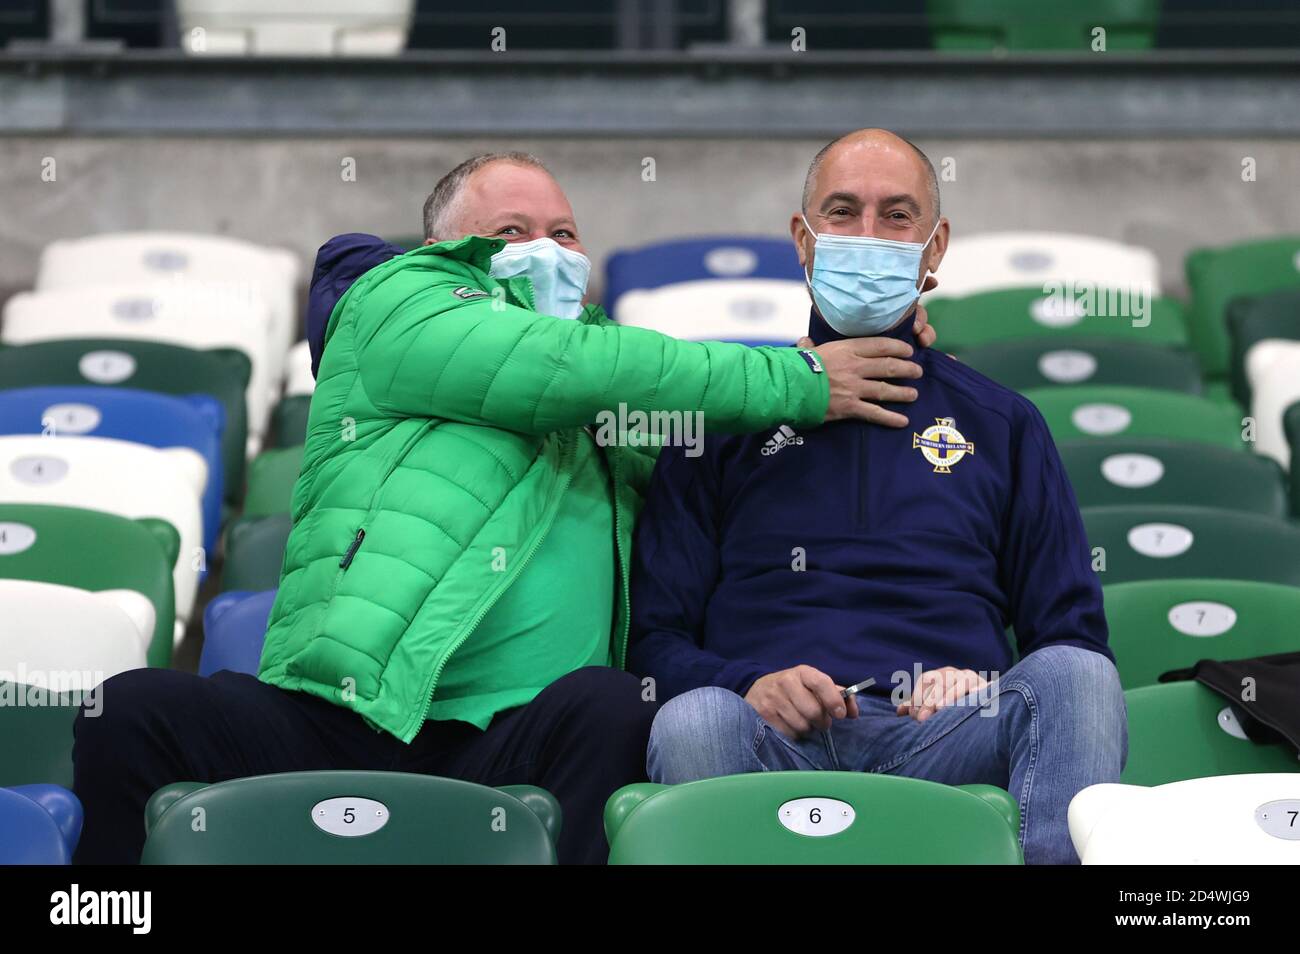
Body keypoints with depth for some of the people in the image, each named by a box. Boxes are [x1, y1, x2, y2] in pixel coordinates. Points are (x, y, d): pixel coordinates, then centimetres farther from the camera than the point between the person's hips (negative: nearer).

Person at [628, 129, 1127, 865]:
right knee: (692, 721, -36)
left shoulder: (1002, 424, 26)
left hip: (945, 737, 1)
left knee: (1073, 679, -31)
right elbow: (655, 636, 15)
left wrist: (979, 686, -3)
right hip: (775, 739, -1)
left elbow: (1073, 636, 21)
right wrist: (747, 688, -8)